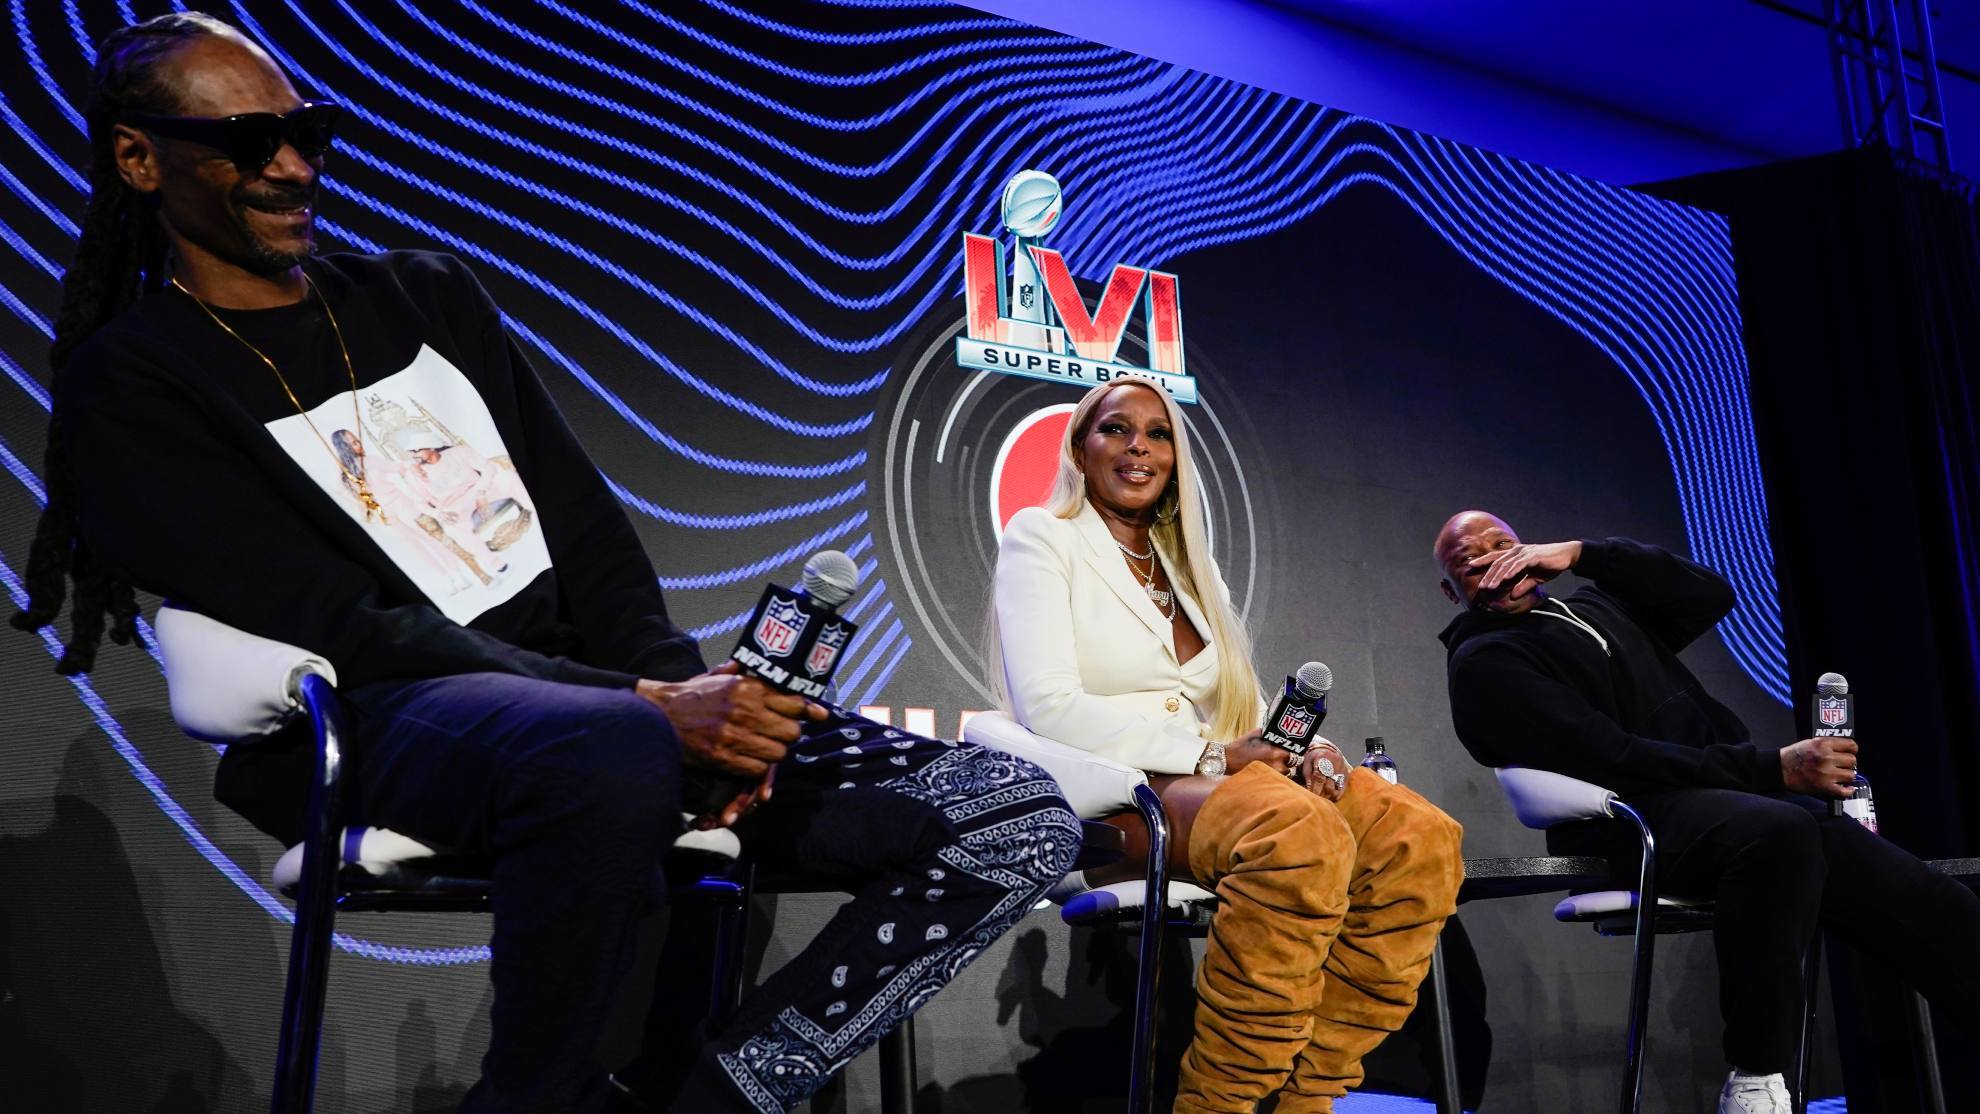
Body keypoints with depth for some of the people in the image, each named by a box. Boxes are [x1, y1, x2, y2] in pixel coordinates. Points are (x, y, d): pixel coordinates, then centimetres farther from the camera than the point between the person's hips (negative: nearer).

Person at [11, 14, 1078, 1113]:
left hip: (589, 684, 6)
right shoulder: (129, 391, 2)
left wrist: (683, 691, -5)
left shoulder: (429, 293, 20)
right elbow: (345, 629, -11)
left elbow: (586, 525, 14)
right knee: (611, 750, -45)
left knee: (1023, 821, -9)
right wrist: (643, 701, -21)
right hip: (389, 717, -5)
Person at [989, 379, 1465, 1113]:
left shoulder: (1182, 563, 23)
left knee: (1420, 837, -19)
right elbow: (1048, 709, -12)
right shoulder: (1041, 537, 3)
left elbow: (1243, 707, 17)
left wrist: (1309, 748, -7)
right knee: (1303, 832, -35)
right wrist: (1211, 752, -16)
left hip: (1211, 780, 7)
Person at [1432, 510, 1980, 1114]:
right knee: (1779, 830, -37)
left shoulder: (1598, 606, 25)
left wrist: (1583, 554, 4)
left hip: (1740, 792, 7)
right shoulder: (1484, 663, 1)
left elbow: (1710, 594, 12)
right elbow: (1612, 758, -10)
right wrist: (1775, 767, -14)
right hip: (1638, 820, -7)